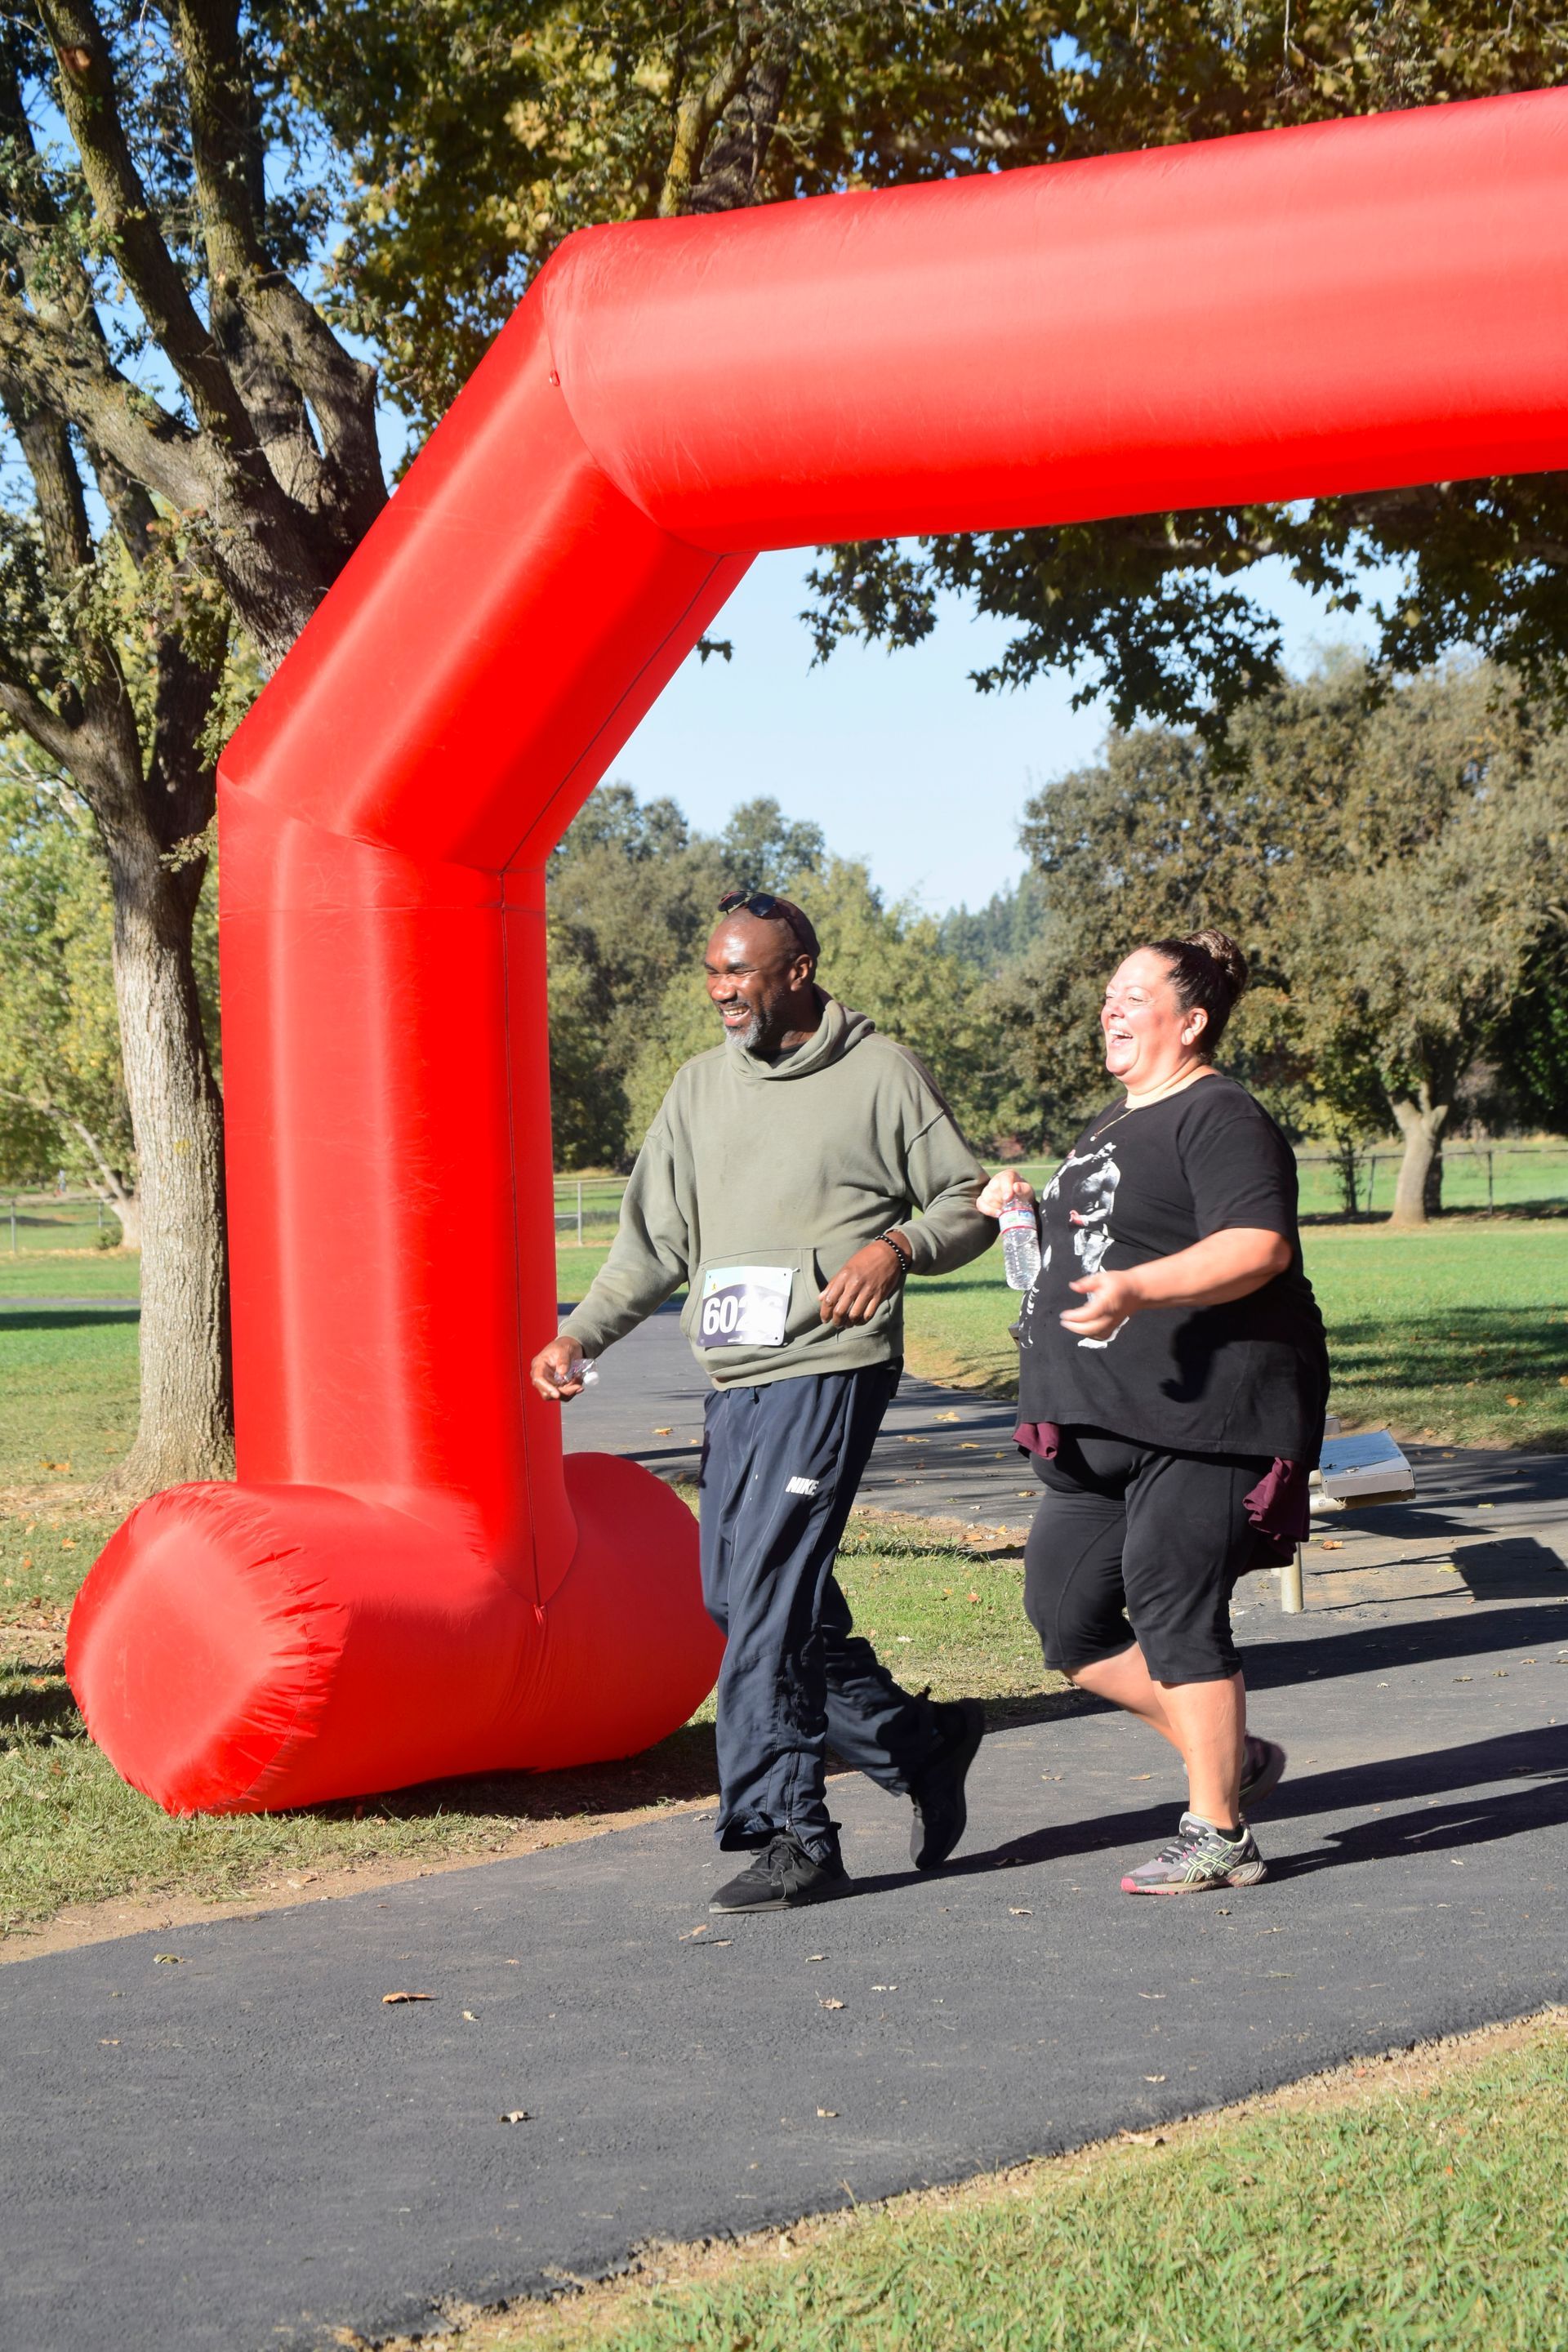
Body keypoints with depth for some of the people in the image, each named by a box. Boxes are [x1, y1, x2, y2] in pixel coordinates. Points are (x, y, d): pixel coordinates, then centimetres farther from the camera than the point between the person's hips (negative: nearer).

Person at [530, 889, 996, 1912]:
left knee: (769, 1599, -13)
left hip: (829, 1373, -7)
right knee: (742, 1599, 9)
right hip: (733, 1382, 7)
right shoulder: (703, 1086, 15)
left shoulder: (882, 1072, -1)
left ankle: (791, 1837, -5)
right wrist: (579, 1334, 3)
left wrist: (897, 1243, -18)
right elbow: (654, 1237, 16)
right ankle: (921, 1742, 26)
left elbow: (970, 1201, 2)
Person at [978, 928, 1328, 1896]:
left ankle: (1218, 1834, 0)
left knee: (1173, 1608, -10)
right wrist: (1025, 1210, 16)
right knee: (1068, 1615, 7)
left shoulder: (1220, 1117, -9)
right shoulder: (1113, 1126, 22)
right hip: (1105, 1428, 10)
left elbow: (1258, 1246, -23)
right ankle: (1236, 1756, 21)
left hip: (1206, 1421, -10)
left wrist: (1134, 1289, -34)